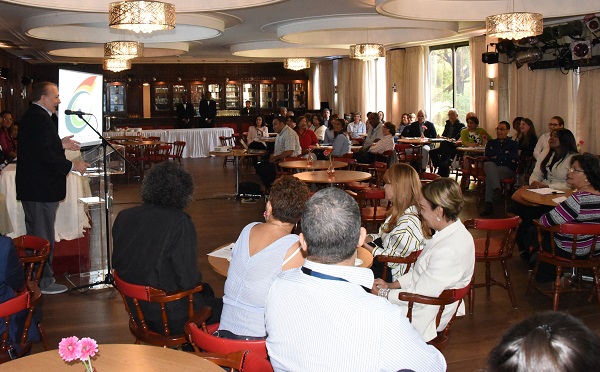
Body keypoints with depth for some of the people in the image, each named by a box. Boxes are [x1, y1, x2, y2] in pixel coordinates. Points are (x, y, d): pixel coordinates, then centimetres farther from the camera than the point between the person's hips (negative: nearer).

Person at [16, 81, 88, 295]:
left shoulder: (30, 116, 14)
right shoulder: (41, 118, -19)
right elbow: (44, 153, -27)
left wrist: (60, 144, 14)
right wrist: (71, 165, -21)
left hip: (30, 187, 11)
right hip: (41, 188, -11)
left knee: (35, 235, 19)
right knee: (44, 236, -1)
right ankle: (44, 282, 7)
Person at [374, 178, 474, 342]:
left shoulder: (448, 251, -35)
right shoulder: (453, 232, -4)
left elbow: (419, 297, -26)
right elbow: (421, 270, 8)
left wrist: (384, 294, -12)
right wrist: (392, 285, 3)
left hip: (425, 316, -9)